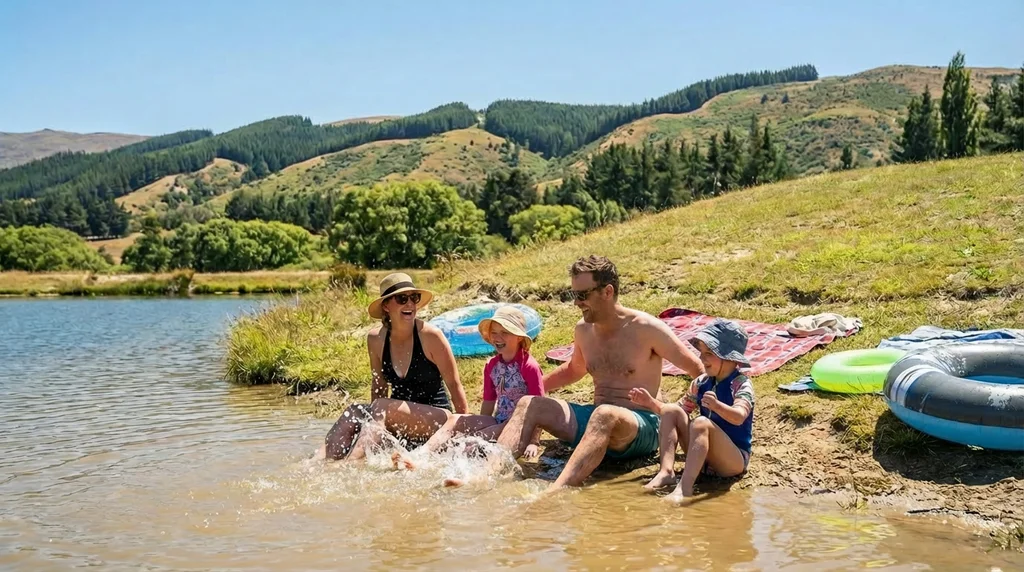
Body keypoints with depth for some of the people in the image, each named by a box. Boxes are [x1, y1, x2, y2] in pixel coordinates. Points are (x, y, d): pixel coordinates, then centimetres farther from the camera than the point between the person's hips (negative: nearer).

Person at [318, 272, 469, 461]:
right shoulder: (375, 339, 0)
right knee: (353, 413, -21)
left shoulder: (430, 336, -13)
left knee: (381, 407, -29)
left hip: (437, 417, -5)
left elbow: (454, 384, -6)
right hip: (399, 423, 5)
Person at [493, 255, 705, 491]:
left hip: (642, 426, -7)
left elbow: (698, 370, -5)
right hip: (596, 418, 7)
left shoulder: (645, 328, -8)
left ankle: (555, 493, -58)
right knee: (528, 404, -7)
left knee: (604, 414, -40)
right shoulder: (583, 330, 10)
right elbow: (574, 369, 31)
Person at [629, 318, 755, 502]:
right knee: (672, 411, -8)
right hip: (705, 455, 7)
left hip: (734, 460, -6)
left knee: (701, 423, -33)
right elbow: (679, 410, 17)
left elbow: (739, 417, -32)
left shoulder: (741, 384, -13)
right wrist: (651, 403, 3)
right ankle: (666, 471, -22)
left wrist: (717, 405, -52)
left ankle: (685, 487, -43)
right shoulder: (701, 383, 6)